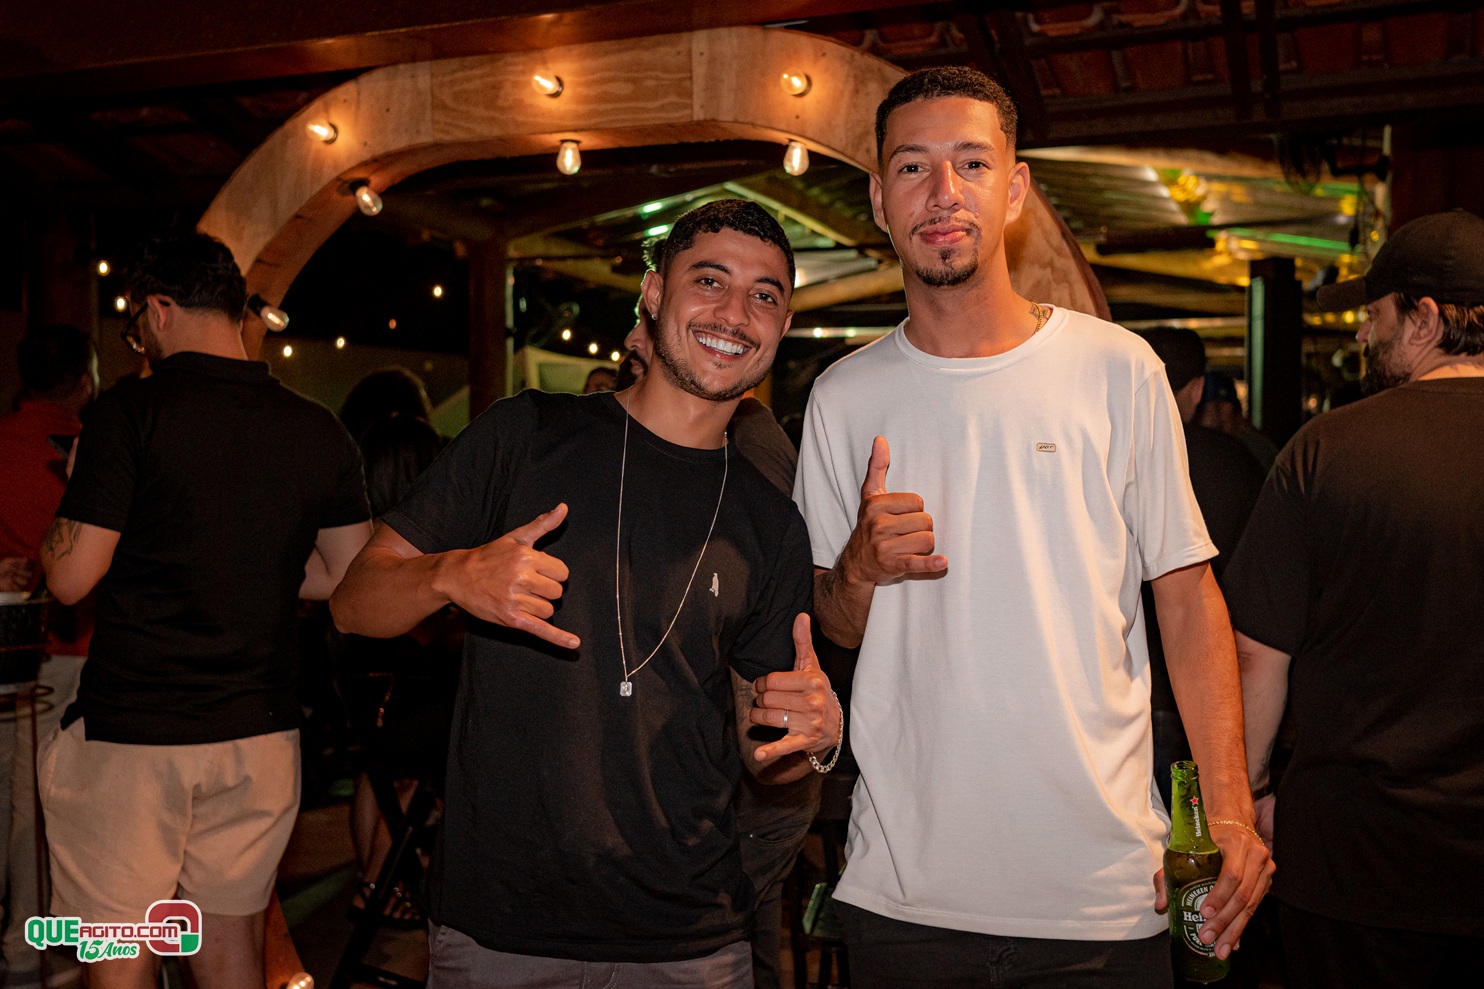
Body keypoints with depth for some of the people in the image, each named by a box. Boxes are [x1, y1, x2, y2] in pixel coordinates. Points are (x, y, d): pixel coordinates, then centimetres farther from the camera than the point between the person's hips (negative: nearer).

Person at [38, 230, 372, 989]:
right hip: (261, 731, 5)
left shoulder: (130, 412, -10)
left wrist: (62, 520, 10)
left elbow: (71, 577, -9)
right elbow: (346, 576, 9)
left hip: (130, 734, -4)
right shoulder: (320, 432, 2)